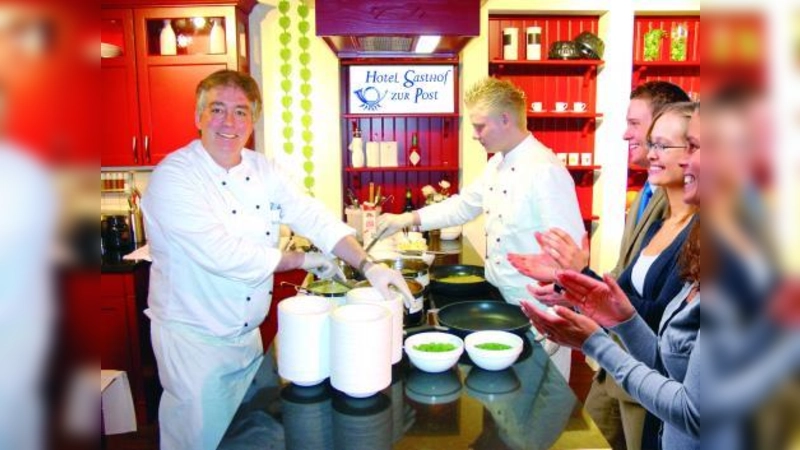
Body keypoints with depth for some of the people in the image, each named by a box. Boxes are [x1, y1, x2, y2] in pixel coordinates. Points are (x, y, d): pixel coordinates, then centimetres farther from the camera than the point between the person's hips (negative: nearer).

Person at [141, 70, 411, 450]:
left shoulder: (263, 170, 1)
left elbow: (313, 217, -3)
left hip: (249, 333, 6)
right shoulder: (174, 177, -18)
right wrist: (301, 260, -16)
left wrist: (368, 266, -17)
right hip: (193, 338, -6)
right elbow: (223, 255, -26)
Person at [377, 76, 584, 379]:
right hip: (504, 301, 8)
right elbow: (465, 205, 17)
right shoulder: (497, 165, 7)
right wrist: (409, 218, 9)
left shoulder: (545, 171, -22)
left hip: (537, 309, -8)